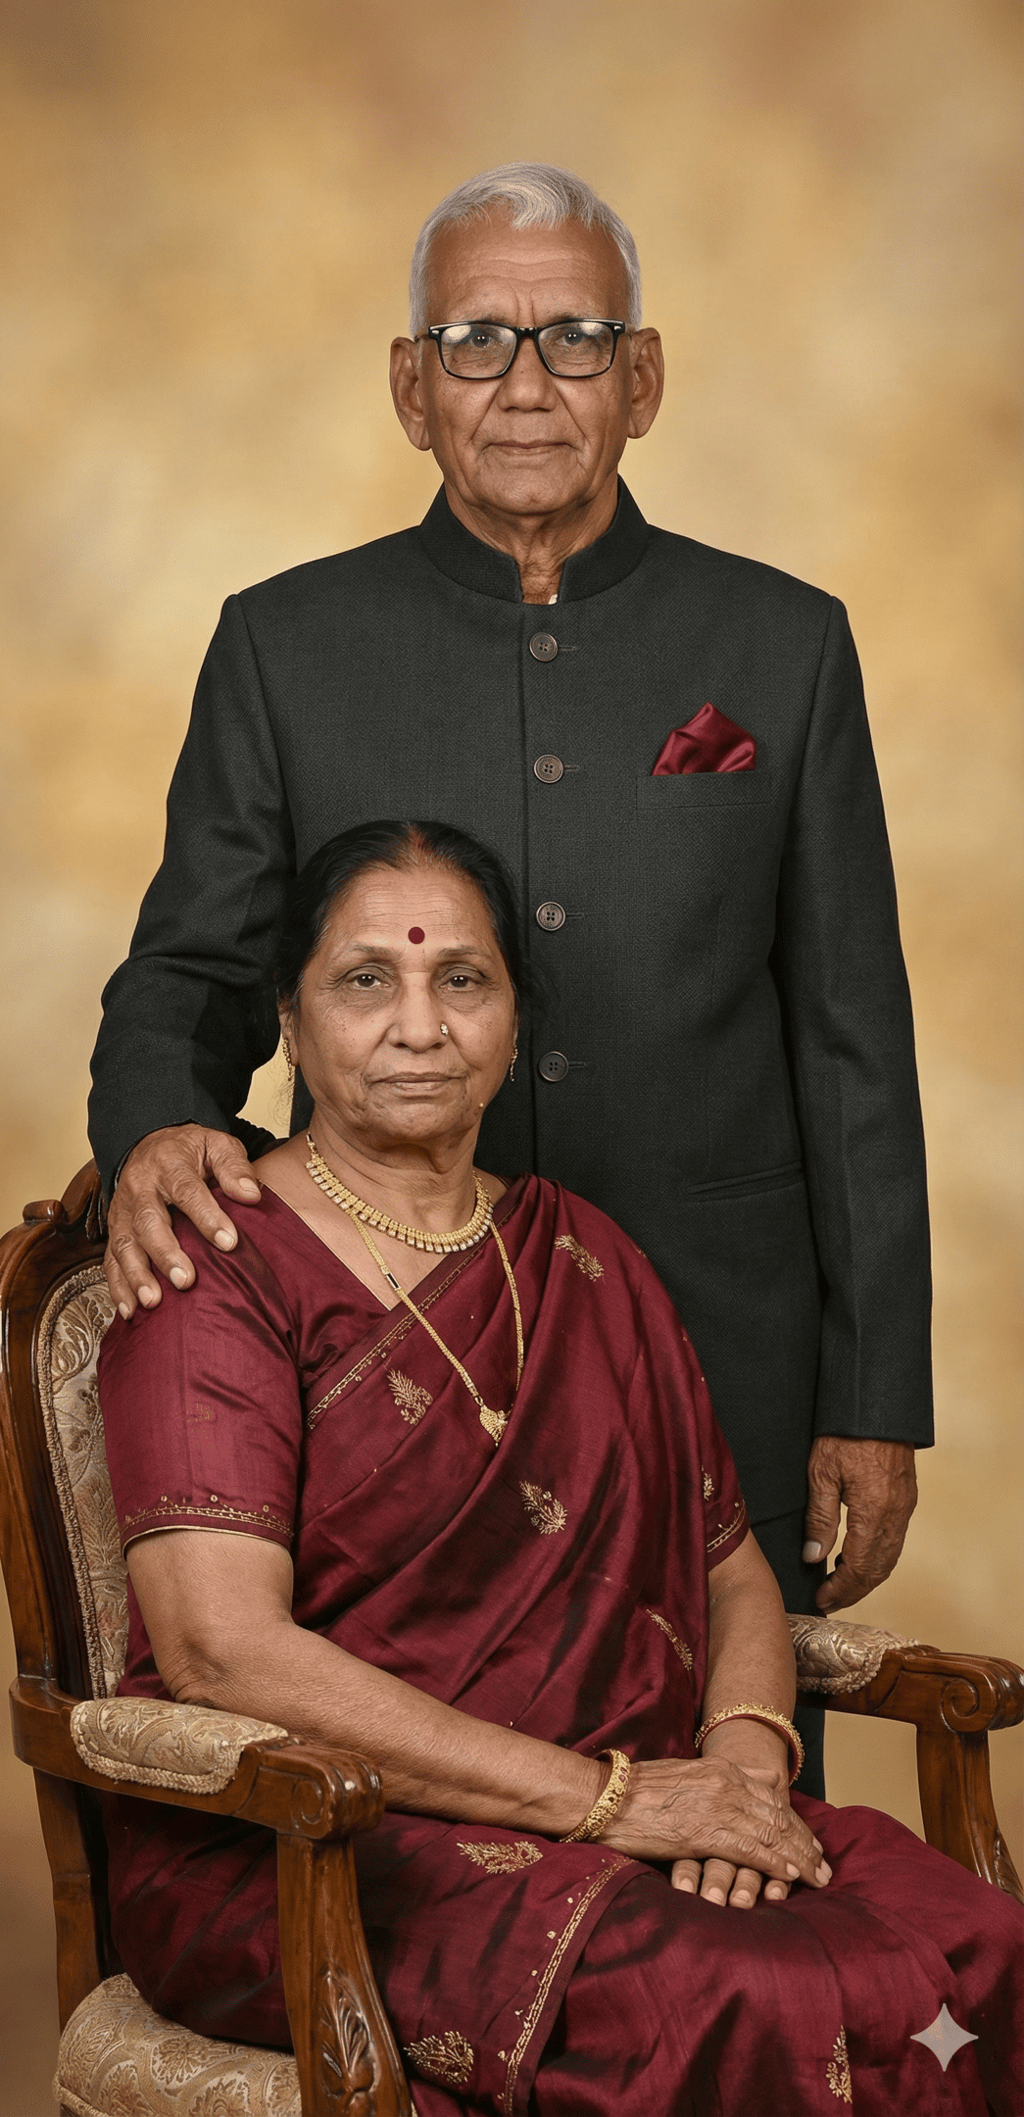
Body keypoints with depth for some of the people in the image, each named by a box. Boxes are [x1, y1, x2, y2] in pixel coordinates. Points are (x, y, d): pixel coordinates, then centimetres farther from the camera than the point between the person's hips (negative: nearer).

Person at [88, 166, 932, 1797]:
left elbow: (854, 1043, 4)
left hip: (720, 1373, 0)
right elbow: (193, 967, 6)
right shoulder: (286, 646, 4)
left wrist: (875, 1403, 1)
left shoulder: (782, 646, 4)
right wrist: (155, 1130, -19)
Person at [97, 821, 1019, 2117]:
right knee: (746, 2008, -31)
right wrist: (605, 1798, -18)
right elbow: (221, 1648, -16)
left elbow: (732, 1574, 16)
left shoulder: (584, 1260, 17)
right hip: (297, 1855, -5)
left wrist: (745, 1758, -8)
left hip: (626, 1805, 6)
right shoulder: (222, 1273, -4)